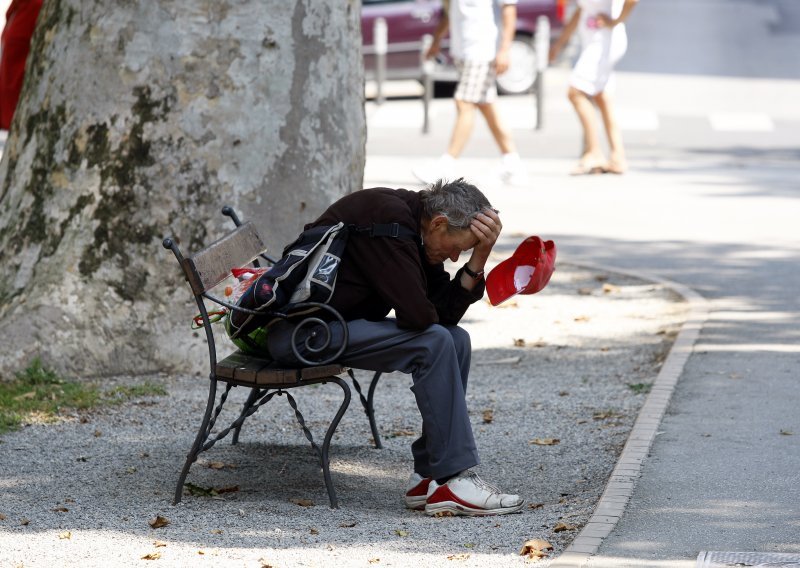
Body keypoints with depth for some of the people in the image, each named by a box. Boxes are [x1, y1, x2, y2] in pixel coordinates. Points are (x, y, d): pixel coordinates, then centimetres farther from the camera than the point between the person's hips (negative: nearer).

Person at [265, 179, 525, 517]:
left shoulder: (412, 222, 8)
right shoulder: (387, 215, -23)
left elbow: (446, 312, 4)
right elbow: (417, 315, -28)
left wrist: (479, 257, -7)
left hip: (345, 323, 10)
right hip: (300, 331, -10)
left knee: (456, 340, 3)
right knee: (434, 343, -22)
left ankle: (429, 475, 1)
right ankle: (452, 480, -17)